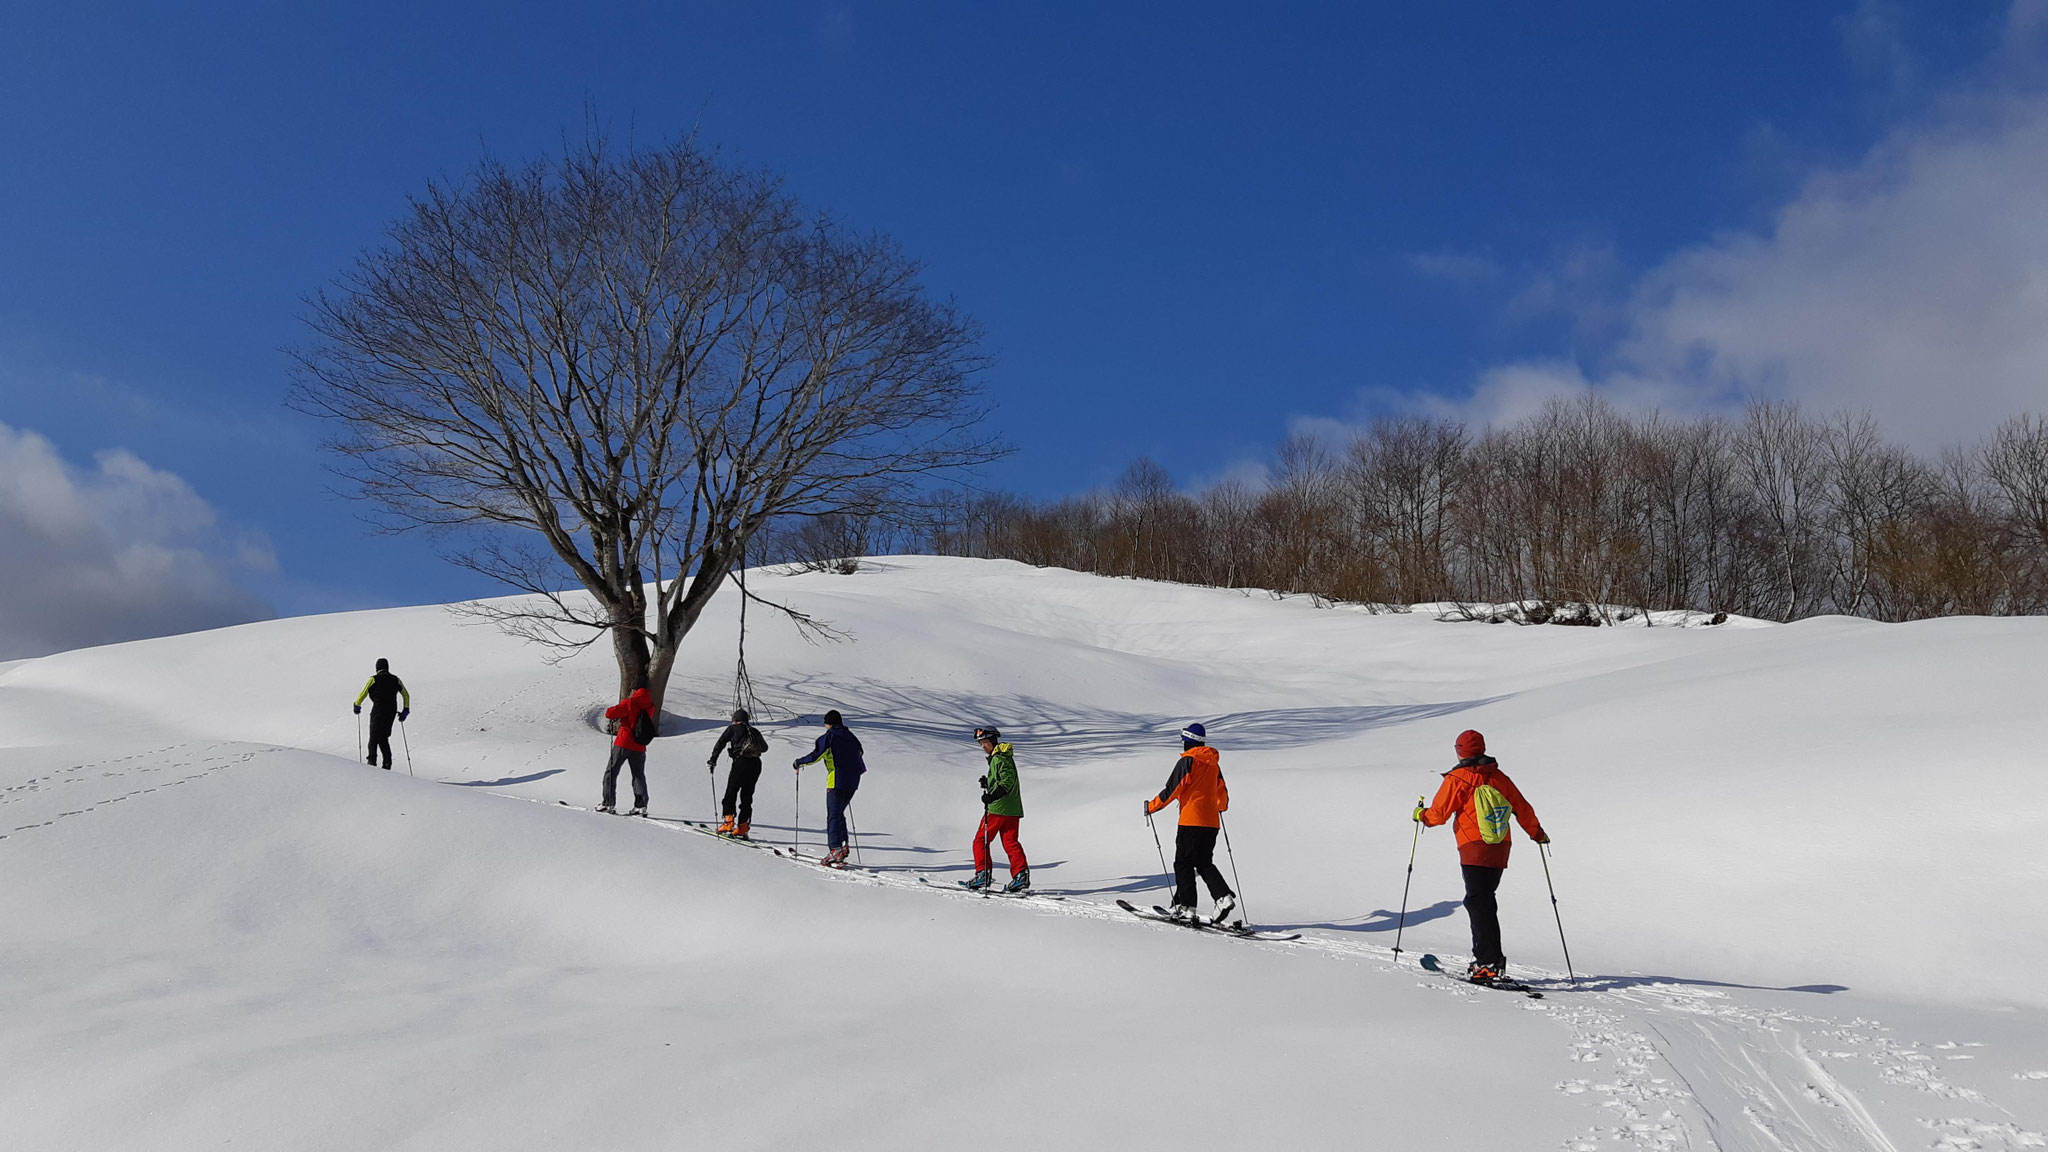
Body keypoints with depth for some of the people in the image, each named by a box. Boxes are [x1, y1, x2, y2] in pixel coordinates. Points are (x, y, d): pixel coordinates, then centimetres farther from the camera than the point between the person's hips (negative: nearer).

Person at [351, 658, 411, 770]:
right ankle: (387, 763, 1)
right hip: (391, 712, 4)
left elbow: (363, 694, -6)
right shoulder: (395, 680, 10)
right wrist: (405, 711, 17)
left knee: (374, 738, 6)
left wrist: (357, 706, 11)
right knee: (384, 738, 14)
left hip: (378, 711, -4)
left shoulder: (373, 679, -2)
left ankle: (372, 761, -6)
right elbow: (406, 695, 12)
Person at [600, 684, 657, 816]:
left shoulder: (629, 703, -10)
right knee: (639, 775, 11)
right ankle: (641, 806, -2)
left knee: (611, 772, 7)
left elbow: (610, 713, -13)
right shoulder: (650, 706, 6)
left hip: (623, 744, -4)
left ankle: (609, 803, 2)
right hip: (640, 747, 5)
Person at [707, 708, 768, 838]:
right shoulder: (754, 731, 22)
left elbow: (720, 743, 2)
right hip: (756, 764, 5)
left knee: (731, 793, 3)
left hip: (741, 762, -5)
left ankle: (728, 823, -8)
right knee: (747, 796, 10)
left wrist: (713, 760, 6)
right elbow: (765, 747, 30)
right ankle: (743, 827, 3)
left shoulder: (733, 728, 10)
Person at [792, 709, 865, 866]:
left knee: (833, 816, -7)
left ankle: (835, 849, -19)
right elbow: (859, 752, 26)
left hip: (837, 781, -7)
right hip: (853, 782, 7)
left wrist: (798, 763, 3)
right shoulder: (850, 736, 14)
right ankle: (843, 844, 10)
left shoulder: (828, 737, -7)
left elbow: (815, 756, -12)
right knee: (839, 813, 19)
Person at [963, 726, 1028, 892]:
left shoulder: (999, 758, -11)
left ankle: (983, 874, -1)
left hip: (998, 808, -9)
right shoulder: (1005, 757, 20)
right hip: (1013, 809, 9)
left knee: (981, 840, 1)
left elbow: (1007, 782, -22)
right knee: (1010, 843, 5)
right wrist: (988, 784, 14)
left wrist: (992, 796, -29)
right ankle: (1021, 875, -5)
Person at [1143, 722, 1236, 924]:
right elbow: (1222, 792, 23)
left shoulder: (1187, 761, -8)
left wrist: (1151, 807, 2)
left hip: (1191, 820, -7)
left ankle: (1186, 906, -3)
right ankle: (1224, 897, -5)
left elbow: (1172, 790, -10)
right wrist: (1221, 806, 45)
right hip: (1211, 822, 7)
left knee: (1184, 862, 0)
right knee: (1204, 863, 13)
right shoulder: (1213, 763, 13)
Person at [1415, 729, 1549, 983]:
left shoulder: (1457, 779, -5)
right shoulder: (1499, 777, 10)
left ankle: (1491, 963, -16)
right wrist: (1537, 833, 30)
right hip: (1500, 850, 6)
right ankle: (1482, 956, 16)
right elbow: (1522, 808, 16)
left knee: (1478, 903, -8)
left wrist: (1421, 815, 19)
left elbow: (1439, 813, -3)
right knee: (1485, 900, 15)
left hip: (1474, 850, -6)